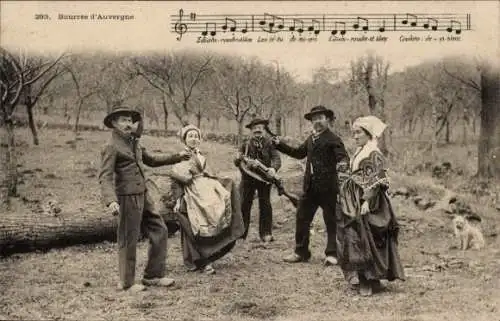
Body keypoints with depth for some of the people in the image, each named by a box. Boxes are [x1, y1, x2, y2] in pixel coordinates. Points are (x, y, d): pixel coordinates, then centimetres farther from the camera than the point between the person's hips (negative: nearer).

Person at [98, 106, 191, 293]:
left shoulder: (133, 143, 17)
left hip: (143, 196, 9)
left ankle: (153, 276, 21)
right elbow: (105, 177, -19)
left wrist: (177, 157, 28)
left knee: (159, 231, 10)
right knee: (128, 241, 1)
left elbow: (151, 160, 30)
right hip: (127, 198, -9)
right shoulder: (111, 147, -11)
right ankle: (127, 283, 16)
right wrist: (111, 201, -35)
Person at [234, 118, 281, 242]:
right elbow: (237, 162, 4)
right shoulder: (246, 145, 5)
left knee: (265, 205, 1)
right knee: (243, 204, 0)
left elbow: (276, 159, -12)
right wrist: (240, 159, -20)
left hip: (264, 177, -1)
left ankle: (266, 234, 8)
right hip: (248, 177, 1)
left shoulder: (269, 144, 1)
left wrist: (273, 168, -33)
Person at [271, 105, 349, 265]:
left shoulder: (333, 139, -8)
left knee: (331, 221, 3)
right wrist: (279, 144, 24)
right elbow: (299, 153, 28)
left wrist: (343, 163, -41)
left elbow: (343, 157, -18)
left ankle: (332, 254, 13)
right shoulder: (311, 139, 15)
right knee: (302, 219, 10)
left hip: (328, 188, -7)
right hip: (310, 187, 7)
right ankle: (301, 252, 21)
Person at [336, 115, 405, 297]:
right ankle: (361, 278, 20)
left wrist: (367, 202, -23)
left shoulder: (374, 154, -12)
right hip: (355, 204, 9)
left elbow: (376, 182, -18)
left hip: (367, 206, -9)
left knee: (366, 240, -4)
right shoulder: (359, 153, 13)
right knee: (354, 239, 10)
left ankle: (370, 282, 4)